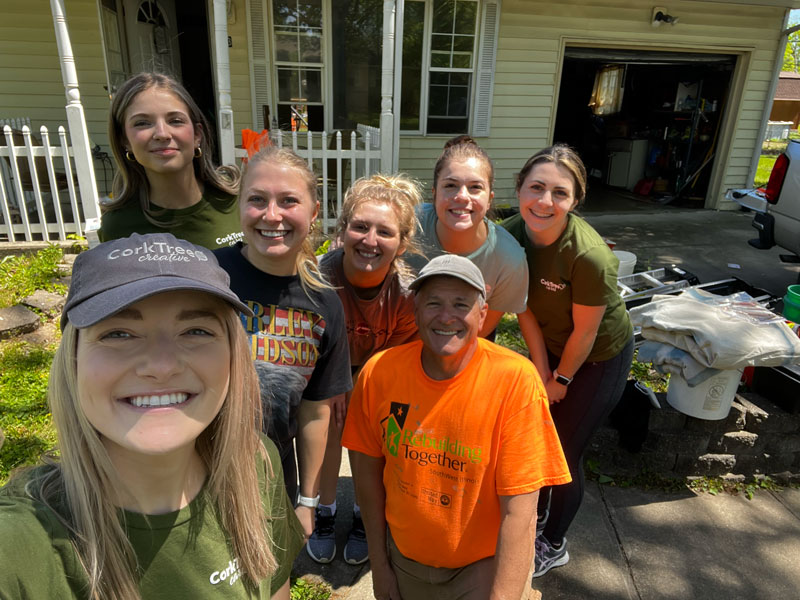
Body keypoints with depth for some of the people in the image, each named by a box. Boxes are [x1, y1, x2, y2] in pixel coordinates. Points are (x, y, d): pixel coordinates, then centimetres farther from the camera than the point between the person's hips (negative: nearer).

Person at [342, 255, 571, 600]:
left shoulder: (516, 380, -26)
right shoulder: (378, 372, -17)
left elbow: (519, 512, -22)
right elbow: (368, 467, -4)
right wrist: (379, 564, 2)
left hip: (483, 565, -3)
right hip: (404, 556, 4)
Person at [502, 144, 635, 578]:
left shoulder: (589, 255, -35)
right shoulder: (511, 234, -19)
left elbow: (585, 333, -22)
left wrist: (561, 379, -9)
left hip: (599, 358, -5)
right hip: (552, 346, 5)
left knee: (564, 451, 7)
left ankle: (554, 545, 35)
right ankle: (537, 512, 48)